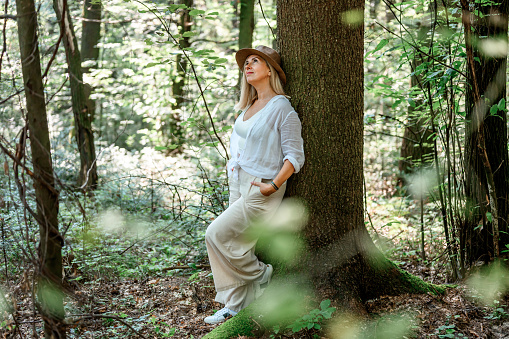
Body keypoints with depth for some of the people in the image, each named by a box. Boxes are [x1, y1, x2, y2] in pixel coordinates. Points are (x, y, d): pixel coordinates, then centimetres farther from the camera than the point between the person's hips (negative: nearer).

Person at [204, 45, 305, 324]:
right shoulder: (249, 107, 13)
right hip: (238, 184, 8)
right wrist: (234, 169, 16)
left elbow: (295, 155, -15)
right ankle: (234, 305, 18)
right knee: (238, 245, 8)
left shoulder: (281, 107, -12)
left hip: (261, 189, -8)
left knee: (217, 234, -12)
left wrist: (274, 185, -22)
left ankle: (262, 275, 6)